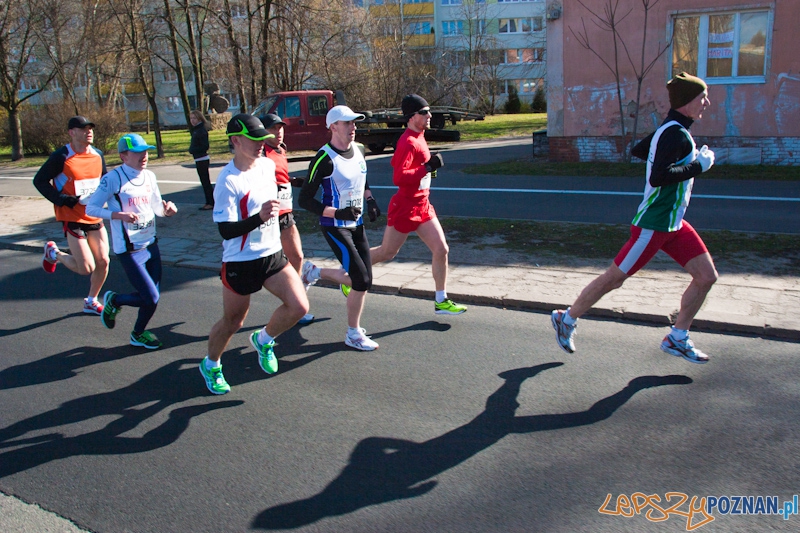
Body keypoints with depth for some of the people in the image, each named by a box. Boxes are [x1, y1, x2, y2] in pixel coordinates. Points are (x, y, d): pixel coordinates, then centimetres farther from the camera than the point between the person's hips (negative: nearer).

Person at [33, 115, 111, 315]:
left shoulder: (98, 155, 5)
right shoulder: (61, 157, -12)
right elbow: (39, 181, -8)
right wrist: (64, 200, -18)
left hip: (95, 218, 6)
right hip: (73, 219, -5)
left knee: (103, 262, 4)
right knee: (86, 268, -6)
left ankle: (91, 302, 27)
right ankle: (54, 253, 24)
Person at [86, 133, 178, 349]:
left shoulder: (149, 176, 6)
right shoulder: (113, 178, -14)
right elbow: (91, 208, -12)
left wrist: (166, 208, -8)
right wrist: (118, 215, -26)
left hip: (150, 244, 7)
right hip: (129, 250, -6)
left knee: (152, 296, 10)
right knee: (151, 299, -7)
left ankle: (138, 333, 35)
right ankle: (113, 300, 22)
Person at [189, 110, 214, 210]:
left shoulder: (201, 131, -16)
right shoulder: (196, 130, 13)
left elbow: (205, 146, -21)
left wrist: (192, 150, -14)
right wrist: (192, 149, 4)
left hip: (202, 159, -10)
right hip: (200, 159, 10)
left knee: (206, 182, -5)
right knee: (205, 182, 14)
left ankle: (211, 203, -1)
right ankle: (209, 202, 20)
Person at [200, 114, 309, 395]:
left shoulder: (268, 165, 2)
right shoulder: (228, 181, -19)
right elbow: (226, 230, -22)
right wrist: (259, 218, -34)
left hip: (273, 255, 6)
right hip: (240, 262, -6)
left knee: (299, 306, -10)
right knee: (232, 322, 10)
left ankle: (264, 340, 19)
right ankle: (211, 365, 39)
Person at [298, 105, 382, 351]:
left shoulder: (359, 149, 5)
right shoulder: (324, 159, -18)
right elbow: (305, 199, -16)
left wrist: (369, 199, 6)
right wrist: (337, 213, -26)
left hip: (356, 224, 8)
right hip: (335, 227, -8)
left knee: (363, 279, 5)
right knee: (362, 279, -13)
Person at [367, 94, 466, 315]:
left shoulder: (418, 137, 10)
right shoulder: (408, 142, -19)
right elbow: (398, 177, -28)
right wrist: (428, 167, -27)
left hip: (422, 206, 9)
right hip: (405, 207, -9)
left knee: (441, 250, 3)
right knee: (387, 253, 6)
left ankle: (441, 301, 12)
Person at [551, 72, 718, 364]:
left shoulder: (671, 129, 10)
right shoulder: (675, 133, -19)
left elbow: (638, 150, 24)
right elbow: (658, 177, -32)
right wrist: (699, 166, -21)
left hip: (674, 224, 10)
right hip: (653, 226, -10)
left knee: (706, 276, 6)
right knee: (613, 278, 2)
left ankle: (677, 338, 17)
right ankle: (566, 320, 20)